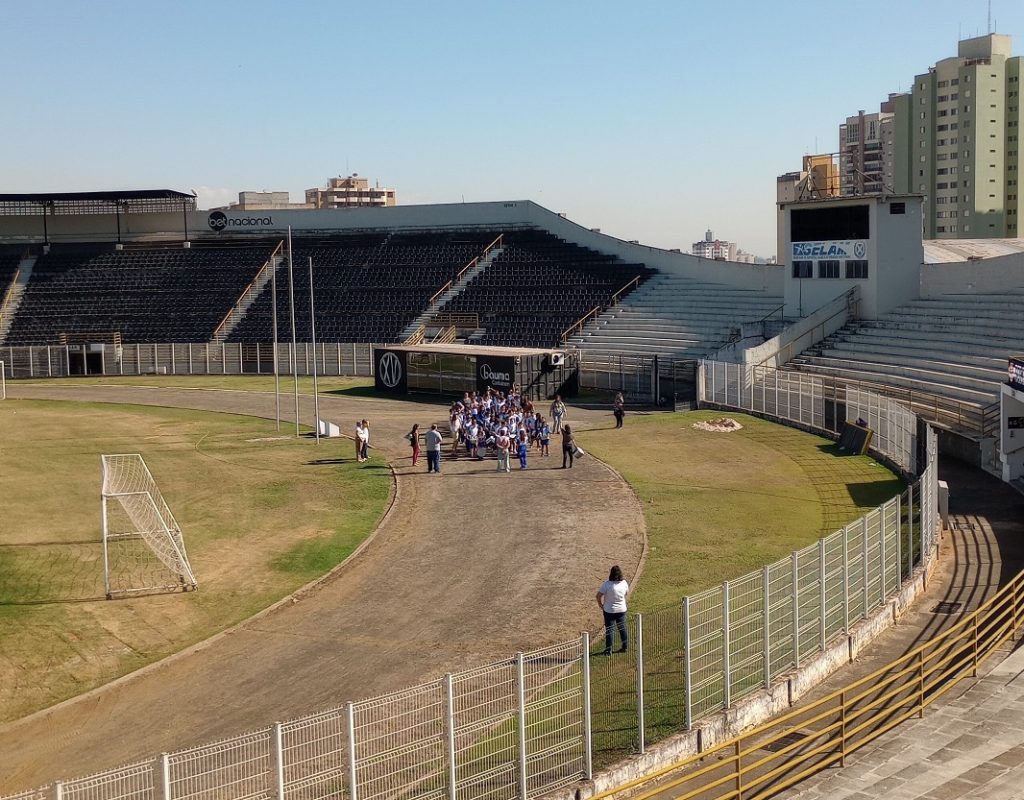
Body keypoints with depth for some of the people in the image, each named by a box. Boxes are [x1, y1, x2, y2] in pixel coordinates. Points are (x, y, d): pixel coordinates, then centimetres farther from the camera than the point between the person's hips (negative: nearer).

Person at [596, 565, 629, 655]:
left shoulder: (607, 584, -21)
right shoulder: (624, 583, -7)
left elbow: (599, 596, -17)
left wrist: (601, 606, -2)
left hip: (609, 610, -4)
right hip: (622, 609, 4)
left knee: (609, 630, 6)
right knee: (622, 628, 17)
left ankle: (608, 650, 12)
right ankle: (625, 647, 28)